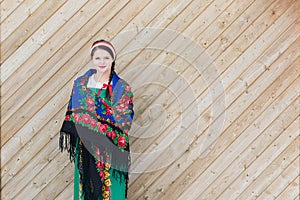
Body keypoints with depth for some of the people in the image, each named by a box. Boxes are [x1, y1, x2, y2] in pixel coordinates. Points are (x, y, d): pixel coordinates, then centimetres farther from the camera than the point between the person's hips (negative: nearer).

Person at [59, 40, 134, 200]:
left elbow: (122, 124, -11)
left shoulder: (122, 88, -8)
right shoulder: (80, 83, 3)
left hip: (108, 150, -3)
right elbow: (72, 113, 7)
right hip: (84, 148, 3)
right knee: (86, 187, 15)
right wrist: (67, 134, 2)